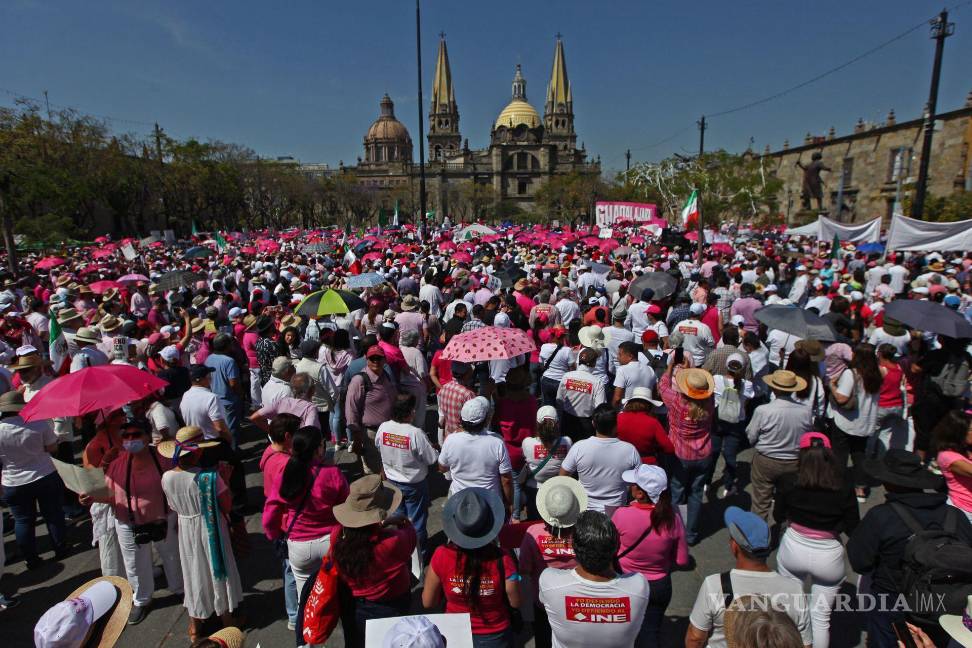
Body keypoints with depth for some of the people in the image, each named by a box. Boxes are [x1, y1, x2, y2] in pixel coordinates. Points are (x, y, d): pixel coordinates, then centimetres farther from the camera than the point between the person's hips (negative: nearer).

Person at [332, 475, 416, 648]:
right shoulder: (392, 542, -36)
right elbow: (411, 540, -13)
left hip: (353, 608, 4)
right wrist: (404, 521, 4)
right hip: (389, 609, -3)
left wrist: (378, 525, -7)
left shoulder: (337, 535, -23)